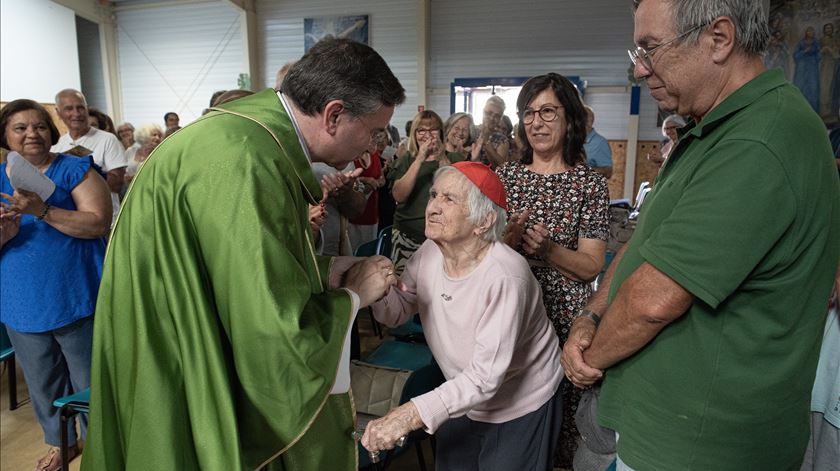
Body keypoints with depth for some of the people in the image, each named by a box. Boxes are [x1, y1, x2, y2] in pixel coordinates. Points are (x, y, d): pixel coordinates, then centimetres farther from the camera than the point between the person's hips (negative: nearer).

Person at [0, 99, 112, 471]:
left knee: (88, 379, 9)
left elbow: (98, 223, -17)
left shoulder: (75, 169, -5)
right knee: (42, 382, 19)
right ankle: (60, 441, 40)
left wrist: (42, 210, -26)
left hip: (74, 296, -4)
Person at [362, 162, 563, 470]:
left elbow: (485, 377, -33)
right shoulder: (429, 252, -12)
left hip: (521, 410, -5)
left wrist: (411, 415, -40)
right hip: (462, 398, 6)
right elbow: (398, 312, -3)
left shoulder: (504, 277, -33)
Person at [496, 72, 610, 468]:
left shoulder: (590, 183, -3)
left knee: (559, 411, 9)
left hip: (564, 317, -2)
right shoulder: (506, 175, 5)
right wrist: (508, 239, -14)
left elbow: (591, 267, -5)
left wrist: (548, 249, -21)